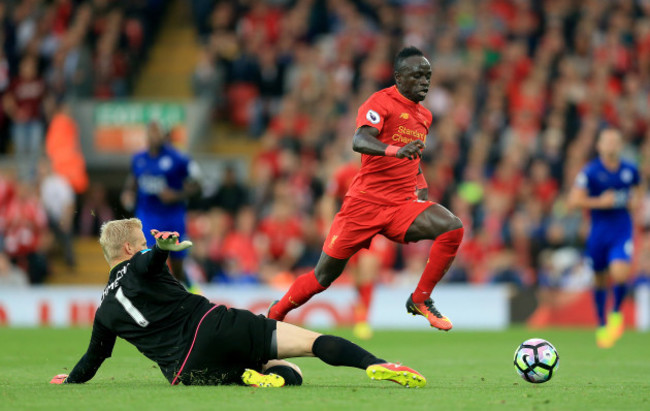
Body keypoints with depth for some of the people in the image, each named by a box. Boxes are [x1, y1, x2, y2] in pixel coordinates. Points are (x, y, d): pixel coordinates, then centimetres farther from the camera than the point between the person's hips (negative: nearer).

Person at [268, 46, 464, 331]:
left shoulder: (424, 117, 16)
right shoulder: (381, 102, -8)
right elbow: (359, 141, -27)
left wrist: (421, 185, 17)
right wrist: (396, 151, -45)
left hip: (402, 206, 5)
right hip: (365, 203, -5)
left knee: (452, 228, -22)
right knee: (325, 274, 1)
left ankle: (420, 301, -10)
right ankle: (275, 314, 25)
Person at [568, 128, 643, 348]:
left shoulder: (630, 170, 3)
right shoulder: (590, 171, -7)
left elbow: (637, 190, 24)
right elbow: (574, 200, -11)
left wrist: (635, 201, 2)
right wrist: (600, 202, -18)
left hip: (622, 231, 0)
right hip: (599, 230, 0)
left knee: (620, 274, -20)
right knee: (600, 279, 9)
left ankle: (616, 313, 8)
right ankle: (602, 324, 29)